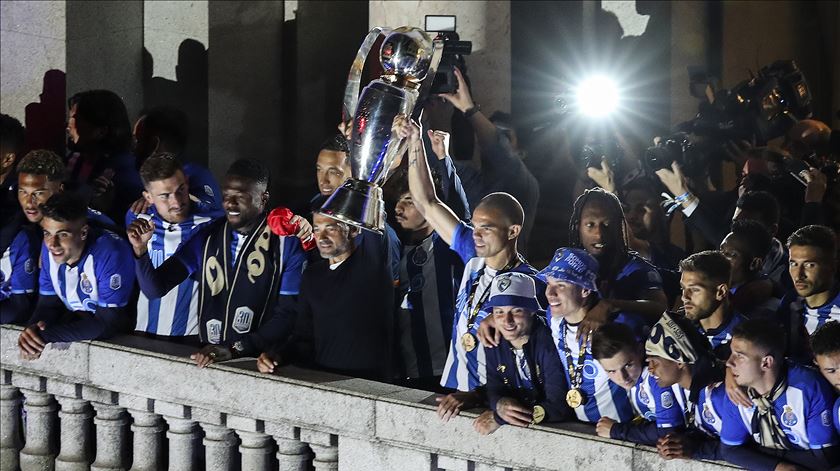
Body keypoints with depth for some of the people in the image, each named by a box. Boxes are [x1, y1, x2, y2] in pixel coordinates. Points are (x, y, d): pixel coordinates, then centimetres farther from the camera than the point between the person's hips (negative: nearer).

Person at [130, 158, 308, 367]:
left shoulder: (287, 243, -1)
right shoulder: (207, 239, 10)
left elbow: (288, 316, -6)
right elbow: (155, 288, 8)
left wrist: (235, 348, -15)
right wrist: (141, 249, -10)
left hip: (259, 362, -4)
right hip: (208, 357, 4)